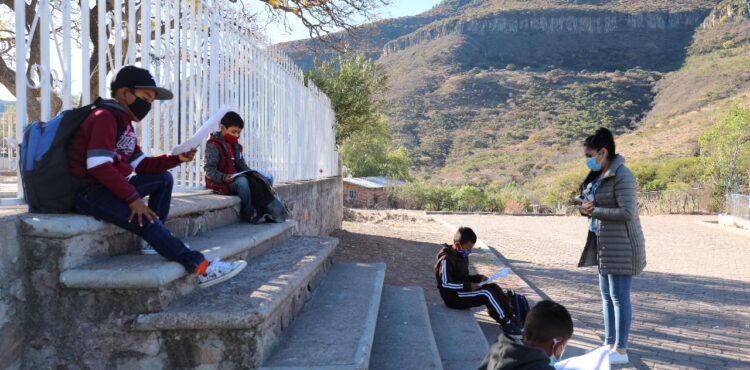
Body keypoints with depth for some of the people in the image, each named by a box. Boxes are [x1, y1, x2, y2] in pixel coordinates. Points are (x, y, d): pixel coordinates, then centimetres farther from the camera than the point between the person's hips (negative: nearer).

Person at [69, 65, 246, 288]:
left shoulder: (124, 122, 15)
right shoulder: (105, 117, -14)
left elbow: (141, 165, 12)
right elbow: (98, 166, -26)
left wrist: (176, 158, -2)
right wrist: (133, 198, -26)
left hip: (111, 187, 10)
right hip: (90, 193, -10)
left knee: (164, 178, 10)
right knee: (142, 218, -27)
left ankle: (154, 240, 3)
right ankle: (199, 266, -28)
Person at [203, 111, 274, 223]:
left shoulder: (236, 145, 17)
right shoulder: (213, 145, -9)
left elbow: (242, 166, 19)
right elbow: (209, 169, -16)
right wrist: (224, 177, -33)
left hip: (237, 179, 8)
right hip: (220, 183, -8)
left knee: (267, 178, -3)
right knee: (242, 181, -40)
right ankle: (249, 215, -25)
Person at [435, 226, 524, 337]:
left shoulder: (462, 256, 10)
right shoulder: (447, 260, -19)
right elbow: (445, 284, -24)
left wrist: (478, 278, 1)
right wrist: (468, 286, -24)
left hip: (463, 290, 9)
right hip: (453, 296, -9)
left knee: (494, 288, -7)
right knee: (486, 293, -23)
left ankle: (511, 317, -7)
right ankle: (506, 324, -16)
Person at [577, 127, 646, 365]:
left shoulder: (622, 176, -16)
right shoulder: (599, 175, 11)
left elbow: (627, 213, -23)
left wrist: (594, 211, -17)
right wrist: (586, 207, -1)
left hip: (620, 245, -9)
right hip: (605, 244, 9)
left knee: (619, 297, -2)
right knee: (607, 295, 15)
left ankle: (621, 350, 8)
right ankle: (609, 343, 26)